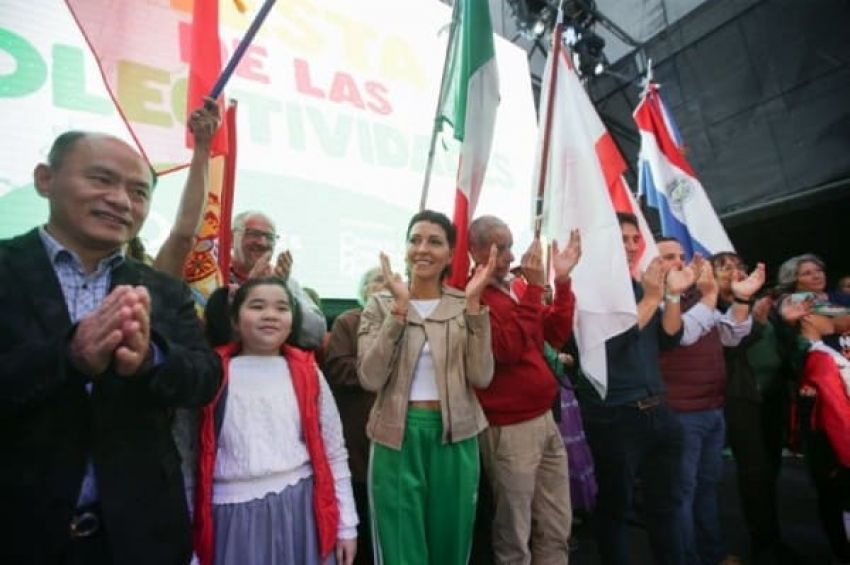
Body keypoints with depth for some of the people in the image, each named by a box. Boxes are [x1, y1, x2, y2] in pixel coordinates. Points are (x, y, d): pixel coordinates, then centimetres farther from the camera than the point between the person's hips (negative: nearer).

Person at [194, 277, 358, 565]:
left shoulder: (307, 373, 0)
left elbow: (335, 453, 5)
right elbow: (192, 455, 1)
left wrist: (346, 525, 6)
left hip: (301, 509, 1)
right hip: (235, 514, -1)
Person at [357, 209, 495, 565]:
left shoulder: (465, 306, 2)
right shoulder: (381, 305, -2)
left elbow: (481, 377, -9)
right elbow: (370, 378, -14)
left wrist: (473, 305, -16)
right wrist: (400, 306, -19)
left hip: (455, 437, 2)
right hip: (398, 438, -1)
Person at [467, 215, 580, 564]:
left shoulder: (516, 290, 10)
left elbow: (557, 335, 8)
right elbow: (508, 349, -24)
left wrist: (562, 281, -2)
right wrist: (534, 288, -24)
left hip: (545, 420, 8)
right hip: (509, 430, -8)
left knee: (557, 529, 20)